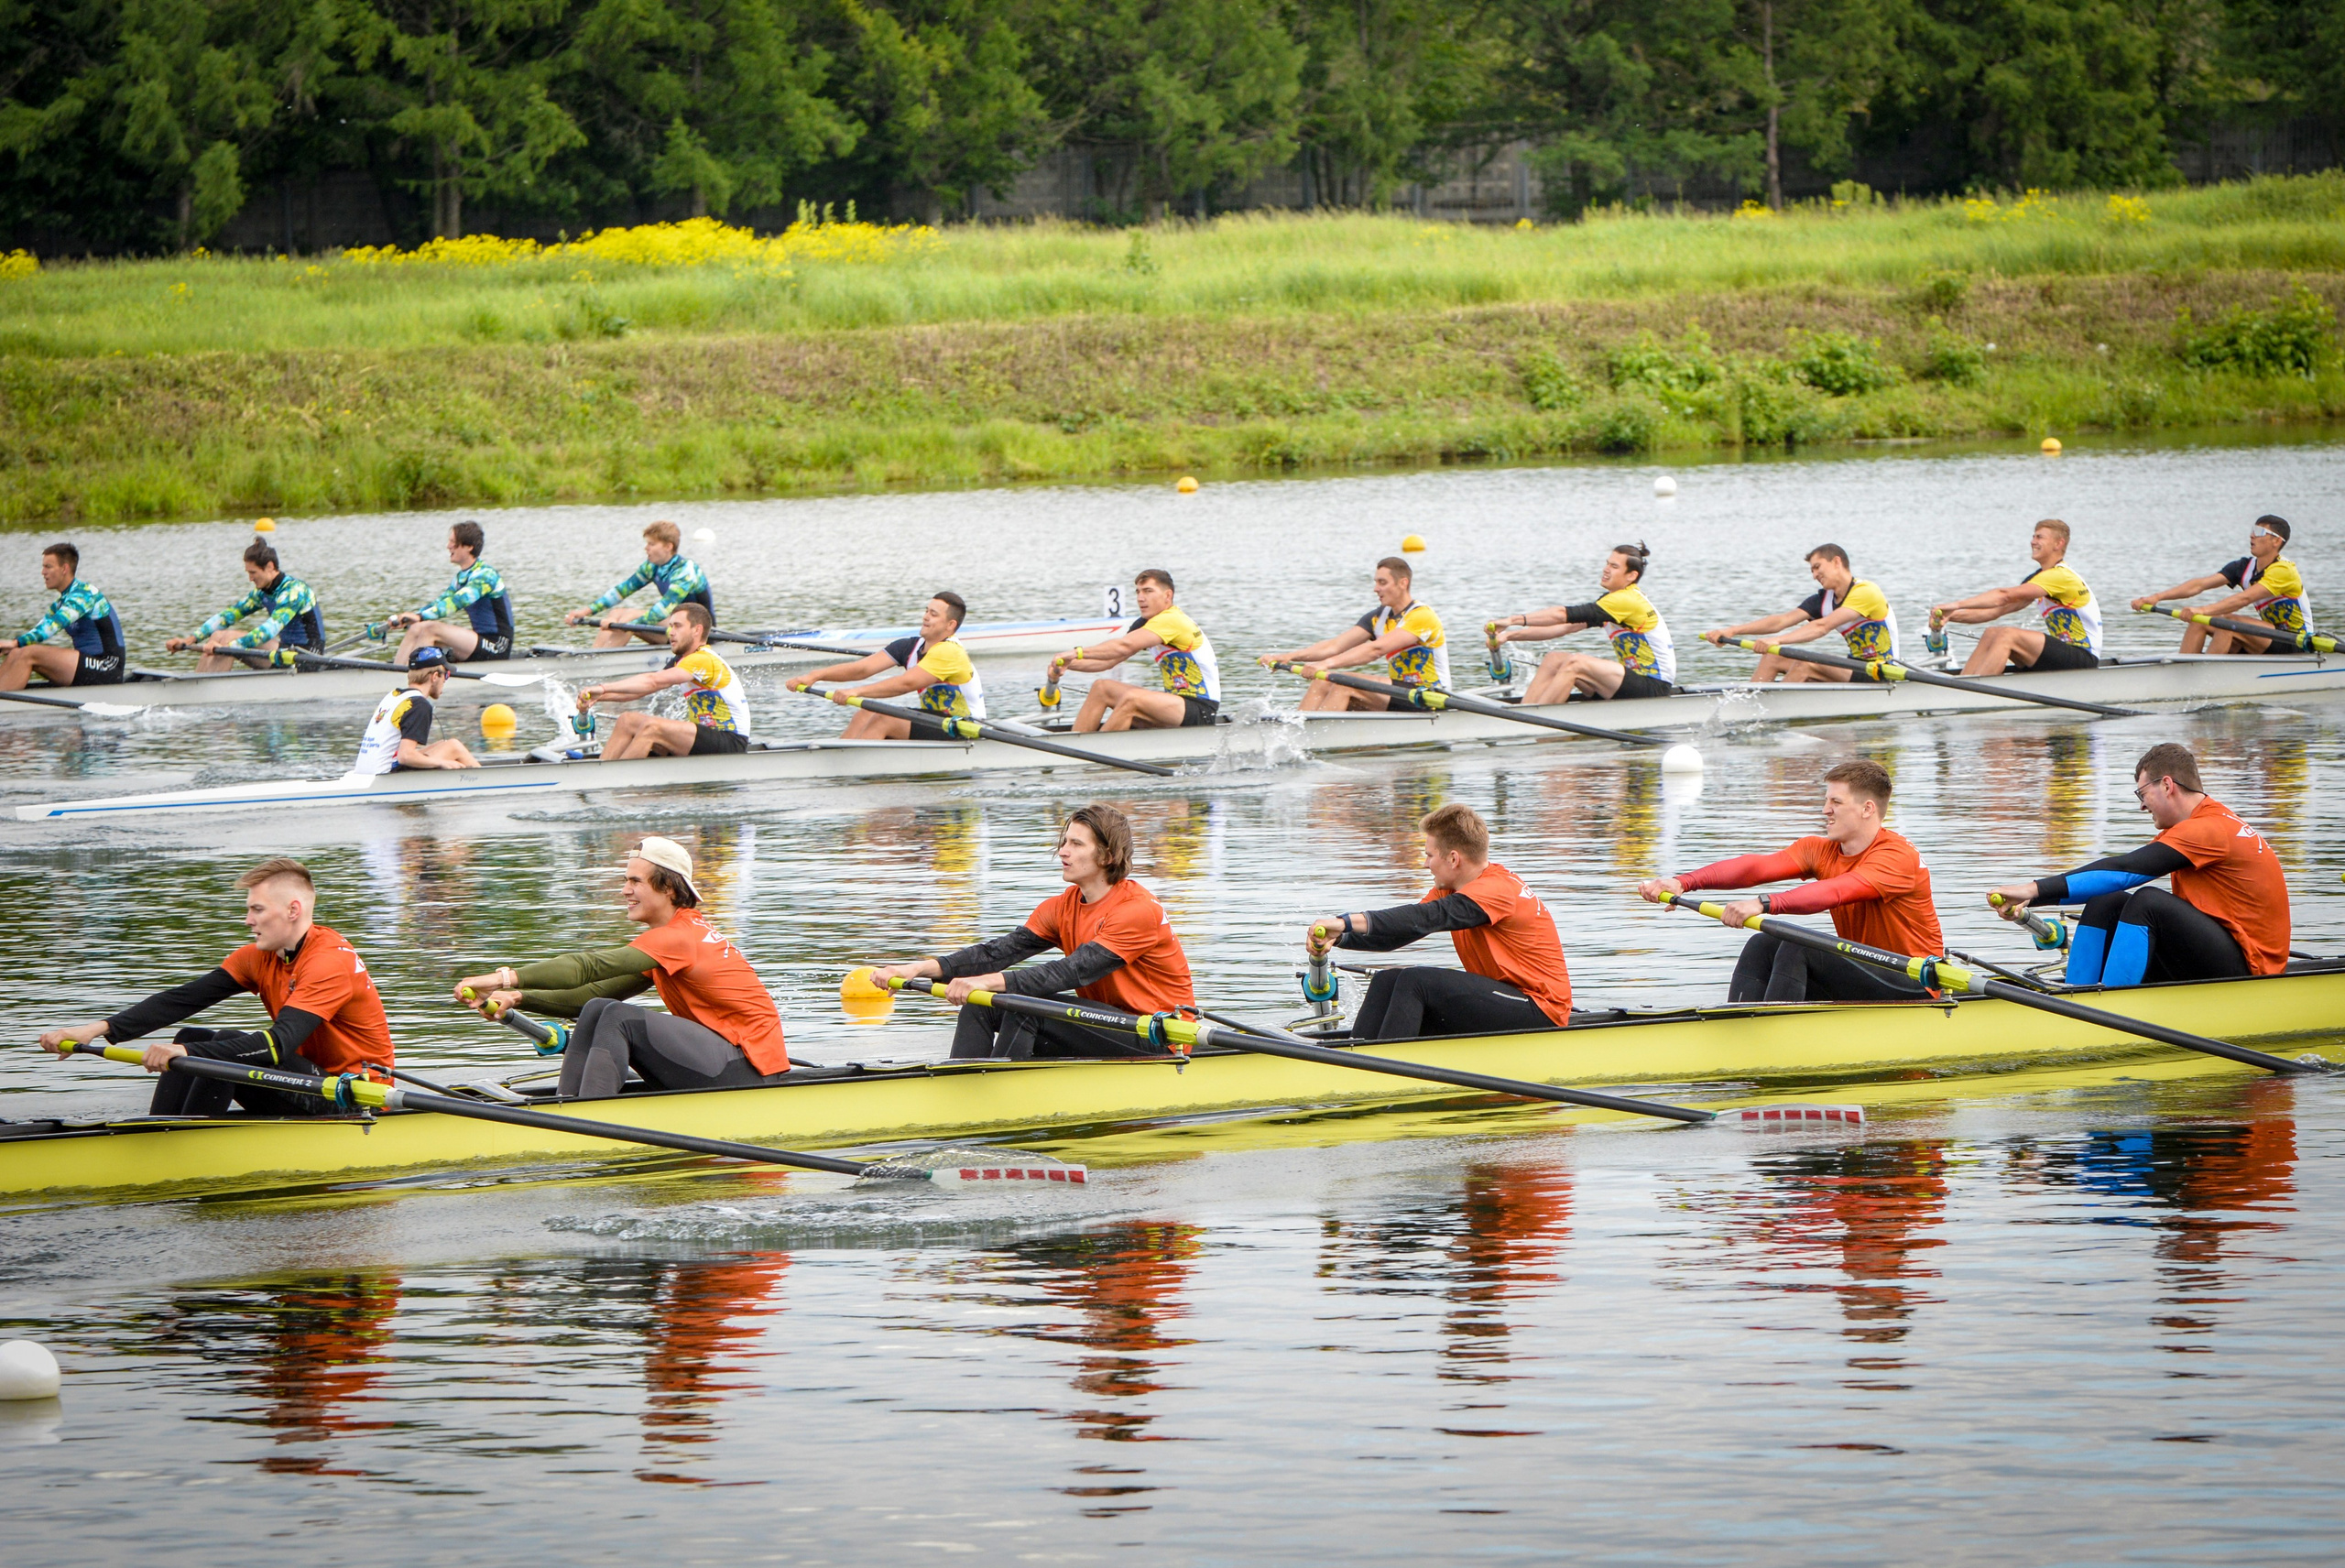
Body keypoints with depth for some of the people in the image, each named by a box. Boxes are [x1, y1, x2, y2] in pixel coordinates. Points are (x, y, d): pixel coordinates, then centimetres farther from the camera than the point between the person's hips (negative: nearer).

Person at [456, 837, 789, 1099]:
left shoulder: (679, 937, -16)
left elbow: (592, 966, -26)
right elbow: (596, 993, 8)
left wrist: (506, 977, -31)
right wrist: (518, 998, -5)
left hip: (749, 1068, -9)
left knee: (619, 1018, -22)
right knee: (597, 1011, 1)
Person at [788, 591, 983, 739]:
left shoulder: (949, 653, -20)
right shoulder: (909, 647, 5)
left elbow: (906, 683, -31)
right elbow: (862, 668, -4)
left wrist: (858, 692, -38)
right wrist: (814, 676, -16)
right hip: (935, 720, 9)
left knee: (882, 720, -22)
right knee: (864, 716, -2)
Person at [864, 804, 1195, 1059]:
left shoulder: (1139, 909, -18)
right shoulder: (1063, 908, 7)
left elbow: (1072, 972, -30)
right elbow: (1001, 950, -6)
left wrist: (990, 982, -40)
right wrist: (922, 968, -21)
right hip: (1105, 1024, 8)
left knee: (1024, 1007, -26)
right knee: (980, 1005, -7)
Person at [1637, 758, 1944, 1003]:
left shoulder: (1898, 855, -17)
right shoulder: (1821, 850, 6)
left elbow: (1833, 892, -34)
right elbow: (1757, 867, -9)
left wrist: (1763, 904, -47)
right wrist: (1684, 882, -24)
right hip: (1864, 974, 8)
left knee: (1797, 946, -24)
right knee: (1762, 946, -8)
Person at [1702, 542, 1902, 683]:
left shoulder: (1865, 592, -17)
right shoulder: (1824, 599, 9)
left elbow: (1822, 627, -29)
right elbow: (1781, 621, -2)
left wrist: (1778, 640, -39)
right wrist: (1733, 631, -14)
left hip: (1880, 677, -9)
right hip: (1856, 670, 9)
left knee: (1806, 664, -30)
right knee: (1772, 657, 0)